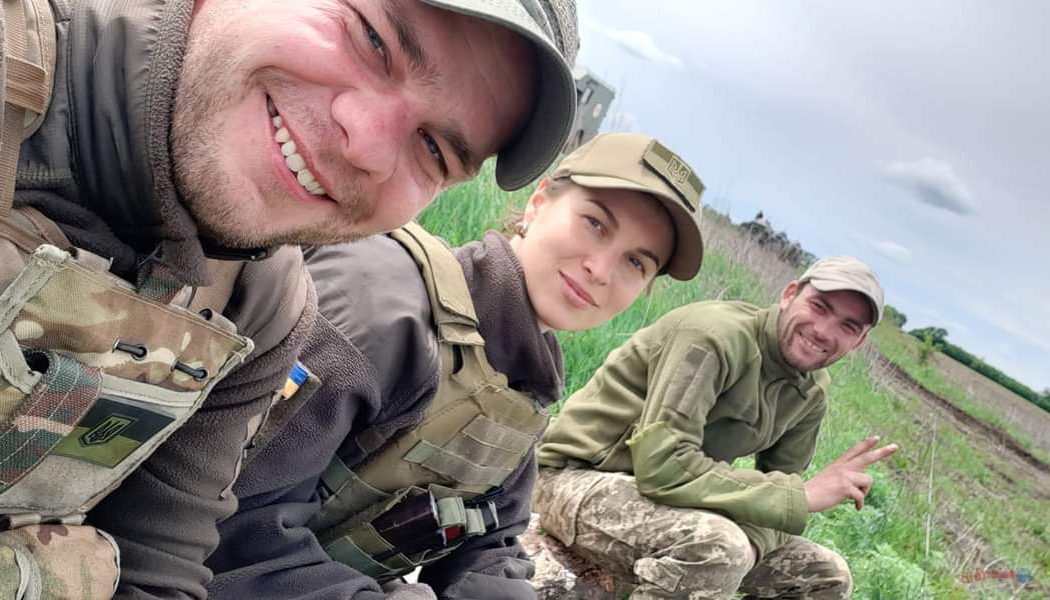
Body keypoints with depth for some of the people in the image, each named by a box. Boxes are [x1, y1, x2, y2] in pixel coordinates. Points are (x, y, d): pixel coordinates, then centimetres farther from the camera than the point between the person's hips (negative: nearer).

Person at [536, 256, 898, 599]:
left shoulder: (812, 393, 2)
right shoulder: (719, 334, -25)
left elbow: (777, 495, 5)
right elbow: (663, 467, -33)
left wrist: (743, 542, -19)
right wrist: (804, 495, -30)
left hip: (673, 500, 8)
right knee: (718, 547, -36)